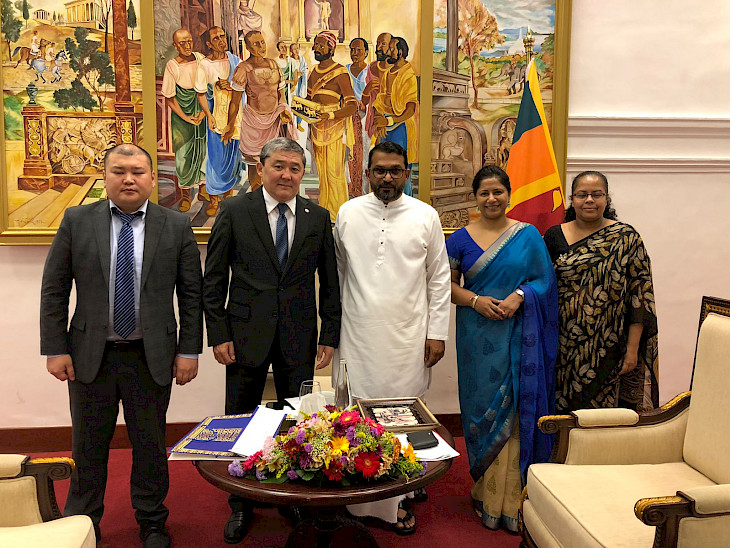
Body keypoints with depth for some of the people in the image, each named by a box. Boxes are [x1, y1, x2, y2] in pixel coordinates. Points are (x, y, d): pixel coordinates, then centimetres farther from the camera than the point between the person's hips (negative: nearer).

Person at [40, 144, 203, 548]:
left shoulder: (176, 226, -1)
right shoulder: (77, 221, 0)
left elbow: (191, 294, 0)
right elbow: (54, 290, 1)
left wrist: (189, 351, -4)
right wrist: (56, 349, -4)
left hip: (152, 356, 0)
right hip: (90, 354, 1)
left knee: (150, 444, 12)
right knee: (88, 446, 14)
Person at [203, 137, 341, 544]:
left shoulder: (319, 217, 3)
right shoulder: (234, 212, -2)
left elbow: (330, 281, 6)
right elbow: (214, 280, -1)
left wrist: (330, 336, 2)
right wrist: (218, 335, -6)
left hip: (300, 339, 1)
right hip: (247, 335, -1)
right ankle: (241, 506, 30)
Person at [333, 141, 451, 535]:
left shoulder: (426, 217, 3)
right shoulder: (347, 214, 5)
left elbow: (438, 278, 5)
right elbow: (337, 273, 10)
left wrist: (437, 333, 1)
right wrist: (331, 328, 9)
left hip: (407, 338, 0)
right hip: (358, 336, 1)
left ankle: (397, 498, 19)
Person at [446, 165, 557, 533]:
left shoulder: (528, 235, 5)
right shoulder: (461, 238, 5)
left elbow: (544, 280, 4)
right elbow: (447, 284, 5)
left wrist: (519, 296, -15)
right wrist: (475, 300, -12)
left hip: (517, 336, 0)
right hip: (478, 337, 0)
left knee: (514, 412, 1)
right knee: (481, 409, 5)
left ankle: (512, 499, 14)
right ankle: (486, 495, 19)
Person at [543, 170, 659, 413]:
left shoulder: (626, 238, -1)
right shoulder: (554, 236, 4)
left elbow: (640, 296, -3)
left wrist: (632, 349, -7)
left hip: (608, 347, -1)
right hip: (565, 346, 2)